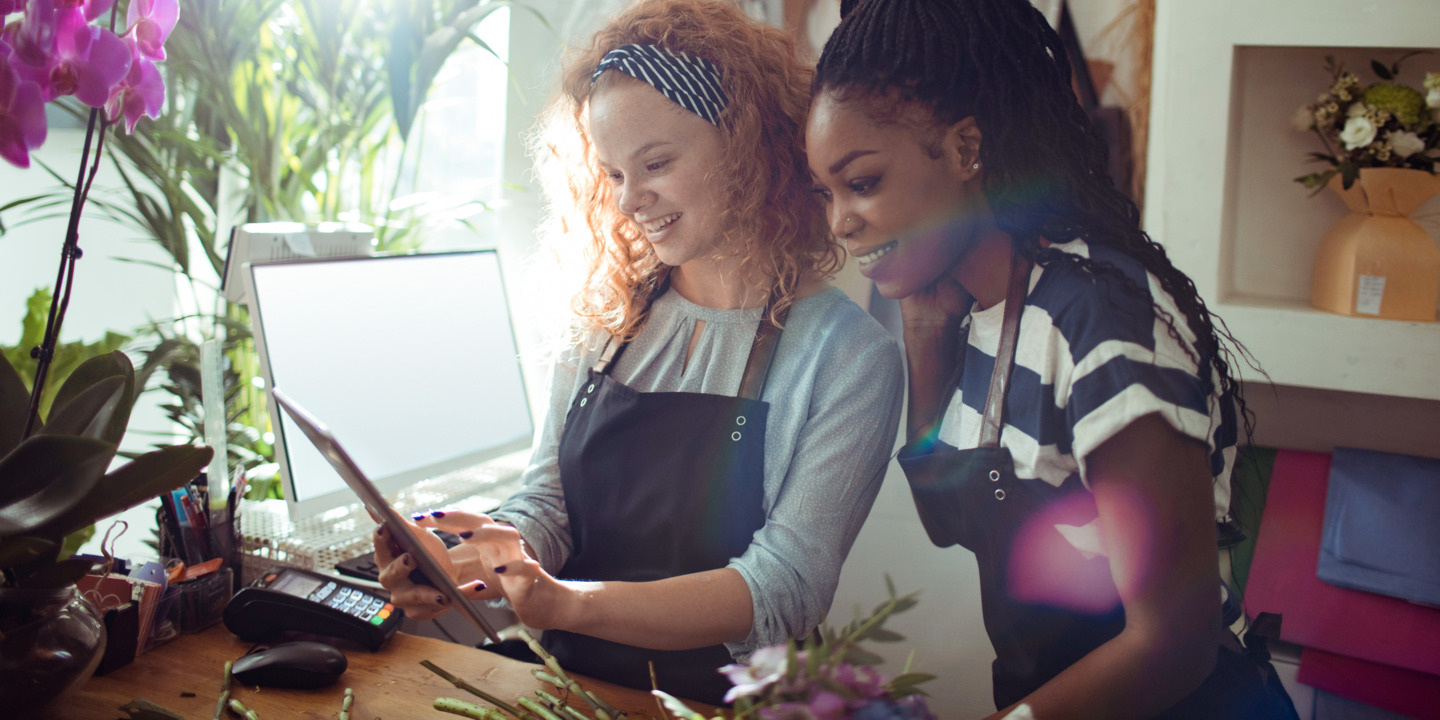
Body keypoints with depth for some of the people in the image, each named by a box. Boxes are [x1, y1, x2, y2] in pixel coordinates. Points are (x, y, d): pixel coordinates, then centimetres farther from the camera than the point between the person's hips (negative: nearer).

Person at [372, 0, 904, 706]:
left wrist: (570, 603, -28)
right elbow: (545, 501, 4)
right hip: (572, 683, 4)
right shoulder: (607, 318, 6)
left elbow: (787, 586, -16)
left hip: (720, 699, -4)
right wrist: (469, 564, -19)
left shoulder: (849, 354, -9)